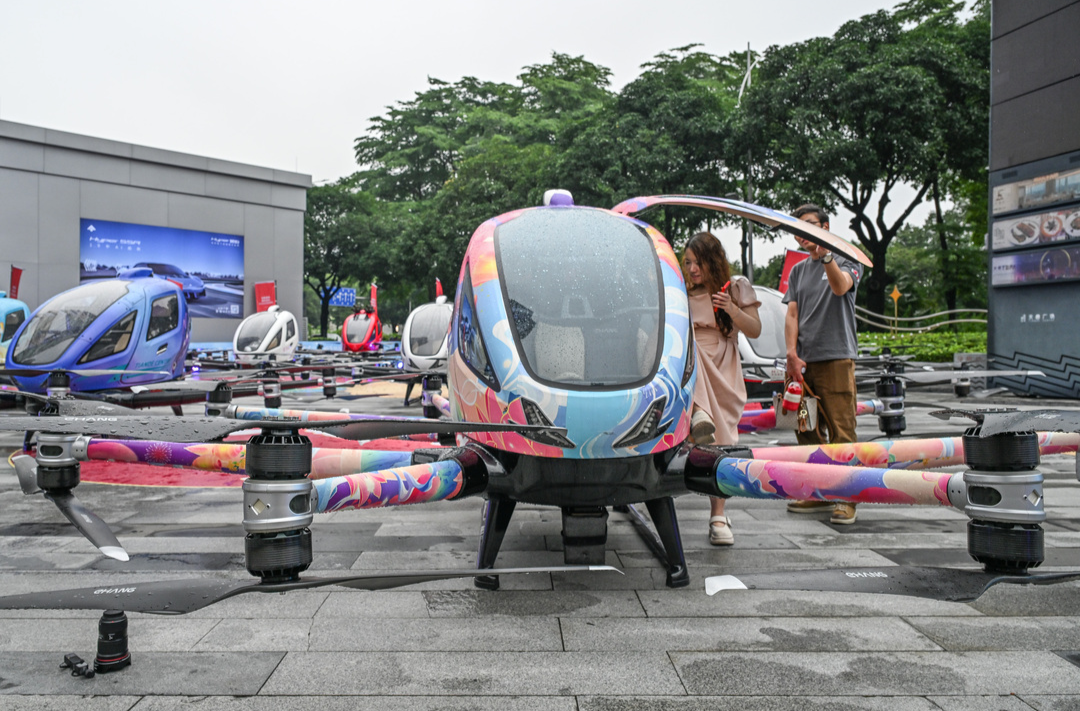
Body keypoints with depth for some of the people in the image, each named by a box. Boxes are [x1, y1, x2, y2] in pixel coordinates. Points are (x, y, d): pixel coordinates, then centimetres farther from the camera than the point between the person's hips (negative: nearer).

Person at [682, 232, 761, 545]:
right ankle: (699, 416, -58)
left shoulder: (735, 287, 9)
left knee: (722, 444, -6)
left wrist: (732, 310, -12)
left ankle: (718, 517, 3)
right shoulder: (683, 294, 12)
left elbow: (755, 330, 5)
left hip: (724, 373, 0)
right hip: (692, 368, 0)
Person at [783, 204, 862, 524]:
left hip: (836, 358, -6)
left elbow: (841, 287, -18)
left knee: (841, 431, -8)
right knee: (806, 430, 8)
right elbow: (792, 314, 11)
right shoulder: (798, 271, 19)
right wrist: (792, 354, -2)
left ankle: (846, 498, -2)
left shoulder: (847, 261, 5)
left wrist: (825, 254, -32)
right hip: (802, 362, 6)